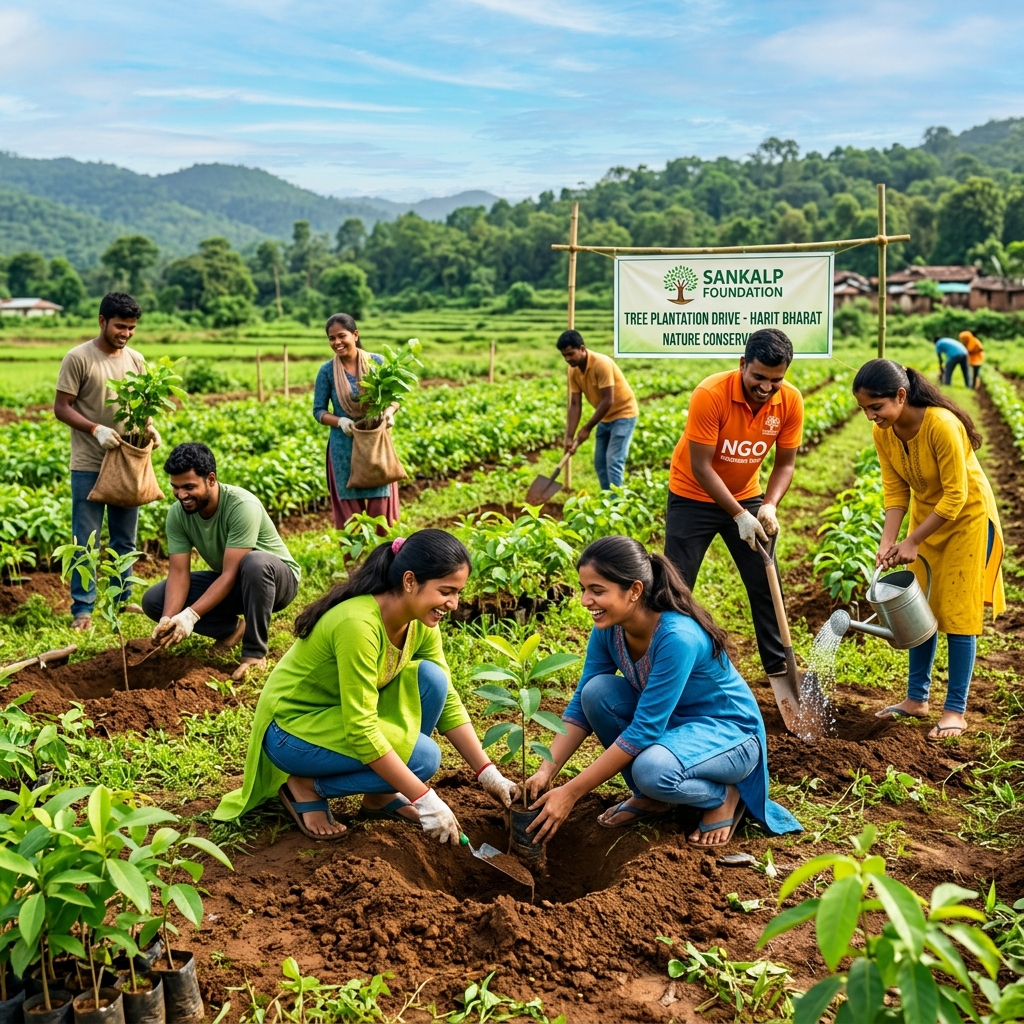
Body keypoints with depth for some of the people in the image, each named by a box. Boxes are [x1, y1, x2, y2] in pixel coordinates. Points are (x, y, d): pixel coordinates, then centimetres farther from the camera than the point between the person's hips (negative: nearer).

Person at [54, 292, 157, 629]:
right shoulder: (78, 358, -8)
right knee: (86, 541, 0)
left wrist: (149, 427, -6)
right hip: (89, 466, -5)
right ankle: (82, 609, 8)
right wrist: (96, 429, -23)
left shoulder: (136, 360, 7)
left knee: (125, 540, 13)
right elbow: (61, 408, -9)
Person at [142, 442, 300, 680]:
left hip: (277, 578, -6)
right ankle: (233, 629, 2)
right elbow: (179, 573, -17)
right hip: (229, 584, 6)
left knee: (254, 562, -41)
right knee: (153, 600, -11)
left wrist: (191, 615, -41)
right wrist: (168, 619, -34)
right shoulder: (177, 514, -14)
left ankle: (255, 652, -23)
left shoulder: (243, 506, -31)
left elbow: (231, 574, -33)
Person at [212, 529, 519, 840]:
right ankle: (306, 787, -3)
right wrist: (424, 799, -29)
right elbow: (360, 731, -31)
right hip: (292, 730, -7)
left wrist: (488, 773, -8)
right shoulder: (358, 624, -32)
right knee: (422, 756, -22)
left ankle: (380, 797, 0)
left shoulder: (421, 623, -8)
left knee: (431, 677, -15)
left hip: (349, 715, 8)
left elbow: (446, 699, -1)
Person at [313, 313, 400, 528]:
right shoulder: (327, 371, -4)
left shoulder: (377, 362, -3)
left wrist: (389, 411, -16)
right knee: (349, 509, 6)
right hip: (344, 447, 0)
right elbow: (318, 411, 1)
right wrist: (340, 421, -18)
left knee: (380, 505, 4)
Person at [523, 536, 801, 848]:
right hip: (668, 722, 7)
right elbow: (582, 705, -5)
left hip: (727, 733, -7)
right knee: (597, 690, -18)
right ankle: (650, 797, 1)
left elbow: (644, 730, -32)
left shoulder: (678, 636, -34)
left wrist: (570, 793, -30)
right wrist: (546, 772, -19)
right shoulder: (608, 630, -12)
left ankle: (724, 795, -2)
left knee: (653, 769, -36)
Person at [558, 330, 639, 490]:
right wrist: (569, 436, -12)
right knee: (599, 462, 8)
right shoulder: (573, 370, -6)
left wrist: (587, 428, -22)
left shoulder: (602, 364, -28)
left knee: (613, 461, -15)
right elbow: (575, 405, -4)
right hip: (605, 417, 8)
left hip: (623, 413, -8)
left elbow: (608, 401, -28)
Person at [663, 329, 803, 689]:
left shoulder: (790, 401, -15)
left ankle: (779, 668, 19)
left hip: (746, 496, 4)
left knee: (767, 587, 5)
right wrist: (739, 515, -26)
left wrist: (769, 506, -22)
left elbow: (785, 463, -5)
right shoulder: (710, 394, -28)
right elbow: (700, 466, -25)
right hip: (693, 497, -4)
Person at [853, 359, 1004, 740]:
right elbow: (896, 491, -6)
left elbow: (955, 496, -27)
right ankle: (917, 698, 21)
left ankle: (955, 710, 4)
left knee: (957, 612, -4)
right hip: (926, 514, 7)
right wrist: (887, 542, -17)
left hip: (967, 516, -6)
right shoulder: (883, 433, -12)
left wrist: (912, 542, -25)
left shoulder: (941, 425, -32)